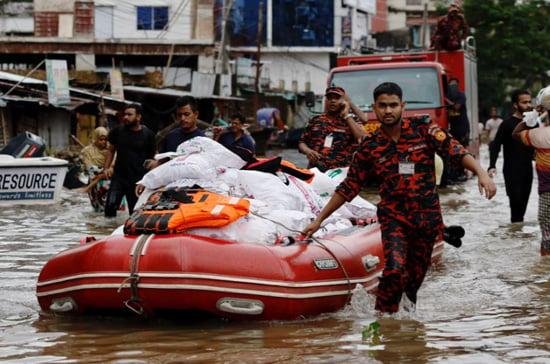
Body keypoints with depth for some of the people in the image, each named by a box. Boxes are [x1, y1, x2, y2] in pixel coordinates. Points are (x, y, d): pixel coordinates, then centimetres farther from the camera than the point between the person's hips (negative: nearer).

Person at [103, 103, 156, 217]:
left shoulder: (148, 134, -1)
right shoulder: (118, 131, 5)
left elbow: (151, 157, 4)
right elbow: (111, 150, 14)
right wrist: (106, 167, 1)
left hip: (138, 179, -2)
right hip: (118, 176, 2)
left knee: (135, 211, 2)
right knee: (110, 205, -10)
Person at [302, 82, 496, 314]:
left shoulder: (423, 129, 2)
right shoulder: (369, 147, 4)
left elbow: (455, 151, -7)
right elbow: (348, 188, 9)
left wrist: (481, 173, -24)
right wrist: (319, 220, 8)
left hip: (427, 216, 1)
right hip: (393, 216, -1)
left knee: (415, 277, 6)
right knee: (394, 270, -21)